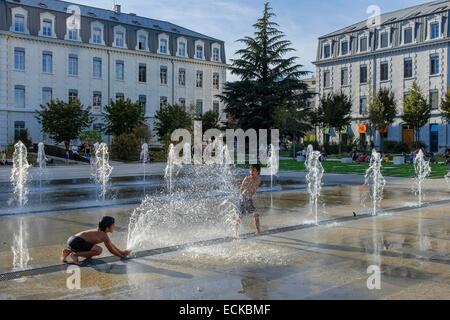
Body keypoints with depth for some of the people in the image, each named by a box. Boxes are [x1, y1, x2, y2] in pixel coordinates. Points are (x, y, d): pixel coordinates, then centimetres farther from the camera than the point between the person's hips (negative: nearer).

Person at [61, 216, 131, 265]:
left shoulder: (100, 232, 18)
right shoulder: (104, 236, -10)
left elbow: (112, 245, 29)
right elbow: (111, 250, -3)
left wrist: (122, 252, 31)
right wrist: (122, 255, 10)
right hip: (76, 242, -10)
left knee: (89, 255, 29)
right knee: (98, 250, -20)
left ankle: (68, 251, 17)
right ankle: (76, 254, -13)